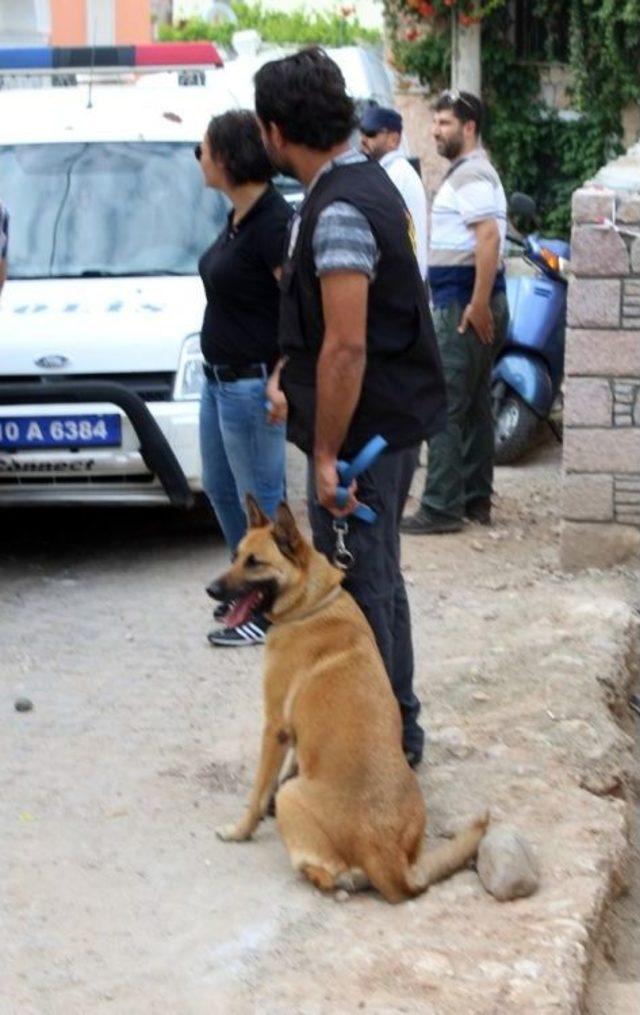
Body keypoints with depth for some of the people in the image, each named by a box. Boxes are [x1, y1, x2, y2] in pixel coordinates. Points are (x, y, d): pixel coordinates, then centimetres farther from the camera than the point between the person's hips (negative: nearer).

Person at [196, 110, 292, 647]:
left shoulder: (274, 223, -21)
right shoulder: (240, 217, 9)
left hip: (252, 382, -10)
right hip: (220, 377, 10)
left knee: (260, 499, 1)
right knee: (221, 488, 21)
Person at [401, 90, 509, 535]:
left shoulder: (471, 175, -14)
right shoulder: (472, 171, 19)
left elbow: (489, 237, -25)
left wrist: (478, 305, -26)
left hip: (465, 303, -11)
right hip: (472, 302, 11)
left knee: (445, 408, -10)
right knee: (474, 406, 14)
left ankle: (442, 507, -9)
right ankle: (475, 500, 19)